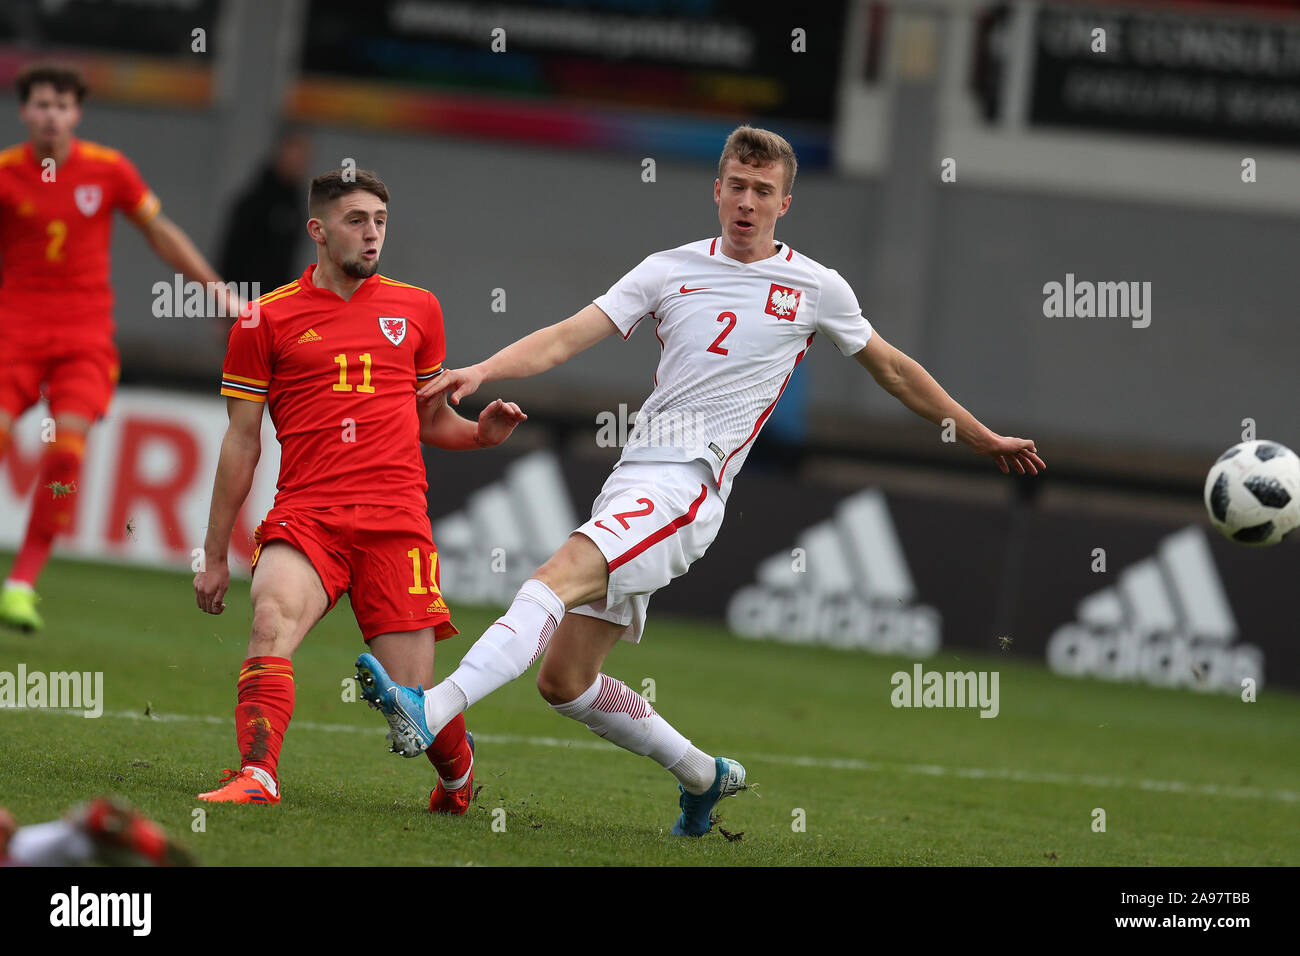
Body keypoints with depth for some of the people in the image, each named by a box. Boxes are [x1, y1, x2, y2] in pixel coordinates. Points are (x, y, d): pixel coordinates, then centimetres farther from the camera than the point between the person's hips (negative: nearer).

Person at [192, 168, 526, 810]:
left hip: (396, 520, 1)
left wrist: (480, 432, 2)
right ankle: (256, 777, -39)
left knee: (414, 701, -4)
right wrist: (214, 557, 11)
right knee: (272, 617, -32)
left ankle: (458, 774, 28)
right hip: (305, 513, -1)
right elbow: (242, 442, 11)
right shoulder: (266, 319, 8)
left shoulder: (417, 310, 15)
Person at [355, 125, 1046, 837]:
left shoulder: (816, 288, 8)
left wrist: (982, 438, 30)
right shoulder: (671, 270, 13)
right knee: (563, 681, 4)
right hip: (632, 478, 5)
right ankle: (703, 776, 23)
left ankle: (431, 711, -44)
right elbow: (568, 336, 6)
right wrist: (481, 371, -10)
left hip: (687, 486, -5)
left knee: (558, 577, -29)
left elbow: (892, 370, 23)